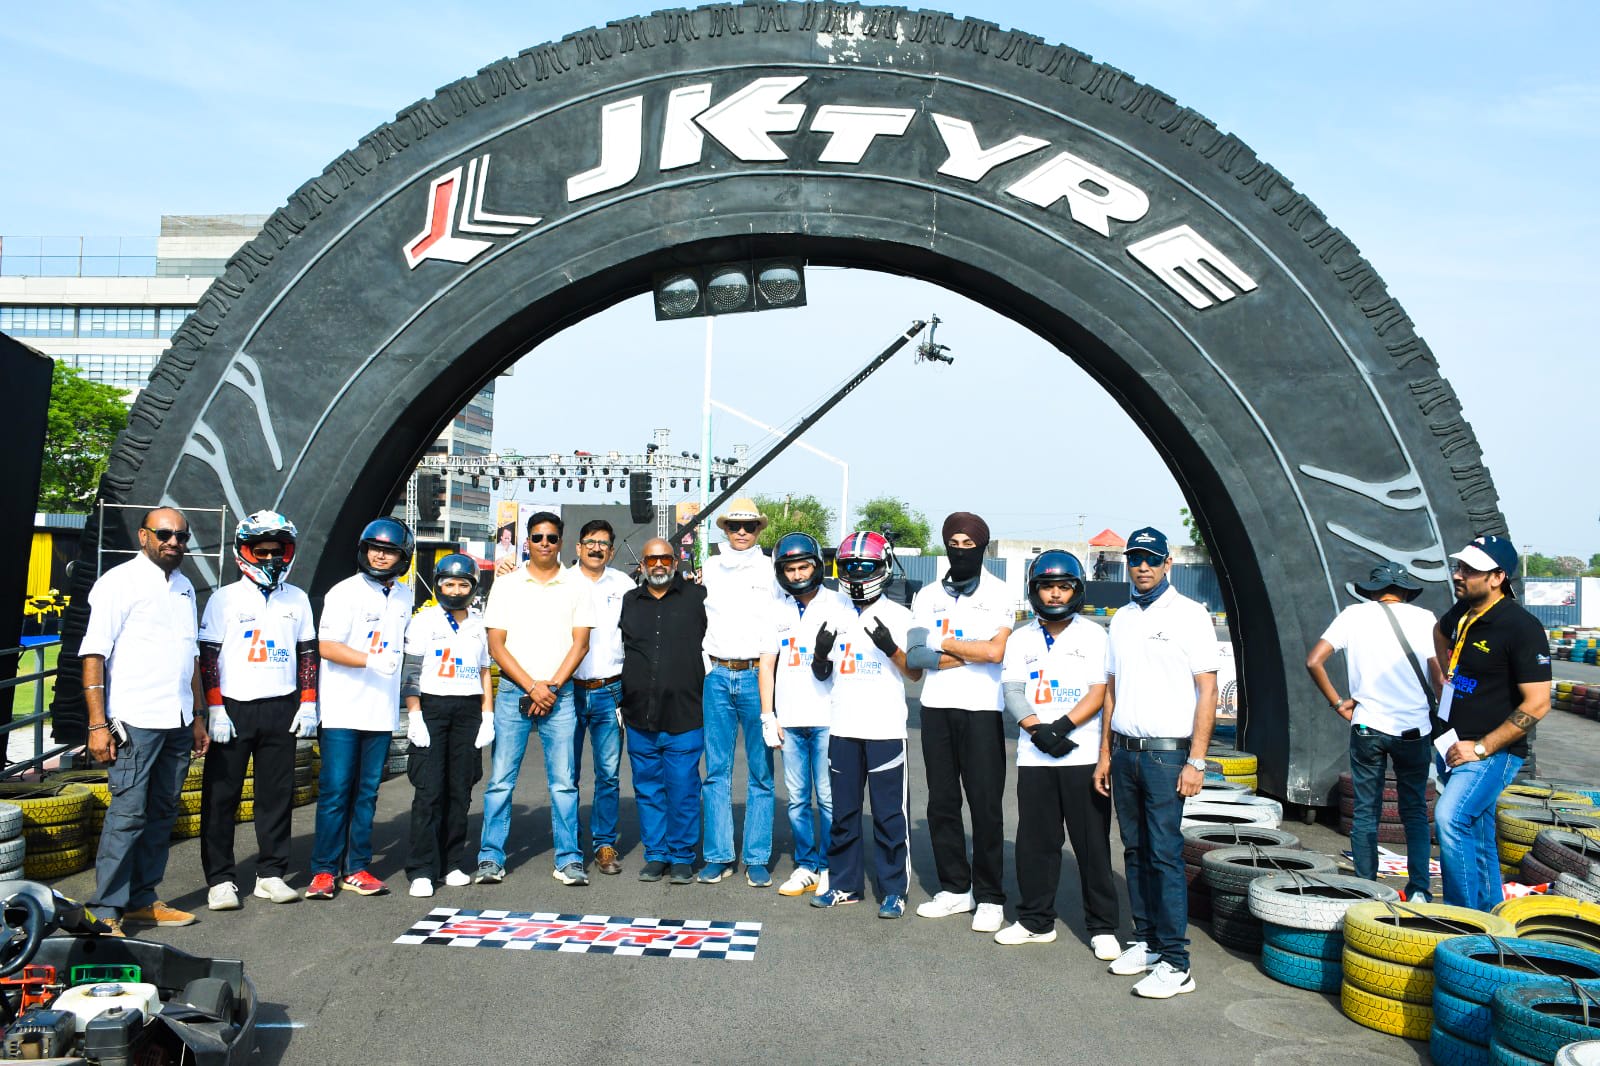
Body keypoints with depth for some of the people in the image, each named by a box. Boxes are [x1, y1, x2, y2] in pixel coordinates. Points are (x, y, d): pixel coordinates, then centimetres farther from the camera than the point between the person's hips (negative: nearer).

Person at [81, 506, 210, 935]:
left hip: (177, 723, 7)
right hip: (134, 721, -7)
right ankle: (106, 912, 1)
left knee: (162, 814, 10)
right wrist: (97, 725, -15)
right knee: (127, 814, -7)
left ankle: (142, 900, 19)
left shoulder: (184, 587, 16)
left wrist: (198, 715, 19)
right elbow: (94, 655, -10)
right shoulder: (119, 582, -5)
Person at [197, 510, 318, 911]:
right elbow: (208, 657, -2)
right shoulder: (225, 599, 0)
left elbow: (308, 654, 12)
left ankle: (271, 874, 15)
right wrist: (214, 708, -9)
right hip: (233, 709, -3)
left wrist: (308, 704, 5)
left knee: (278, 795, 6)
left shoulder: (297, 599, 10)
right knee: (221, 795, 1)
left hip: (282, 709, 3)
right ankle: (220, 879, 10)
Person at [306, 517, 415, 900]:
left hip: (382, 711, 5)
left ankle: (356, 868, 16)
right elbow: (326, 646, -13)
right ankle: (324, 870, 8)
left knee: (367, 792, 9)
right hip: (343, 709, -5)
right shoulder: (345, 592, -6)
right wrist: (371, 661, -24)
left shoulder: (405, 596, 12)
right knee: (335, 791, -2)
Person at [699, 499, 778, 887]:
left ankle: (757, 858, 10)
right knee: (717, 771, 6)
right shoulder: (708, 569, 12)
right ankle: (718, 855, 15)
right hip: (718, 676, 2)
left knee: (760, 773, 2)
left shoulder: (771, 571, 5)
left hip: (756, 676, -2)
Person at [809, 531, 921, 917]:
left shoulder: (899, 616, 0)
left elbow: (915, 673, -3)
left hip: (885, 729, -4)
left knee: (889, 813, 0)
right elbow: (821, 674, 16)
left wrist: (890, 646, -19)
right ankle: (845, 883, 23)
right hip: (842, 727, 4)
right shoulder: (836, 617, 12)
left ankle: (893, 888, 11)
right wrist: (820, 653, -6)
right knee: (842, 810, 11)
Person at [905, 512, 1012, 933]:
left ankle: (990, 897, 10)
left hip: (981, 709, -4)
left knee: (985, 806, 0)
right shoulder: (928, 596, 10)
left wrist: (944, 643, -4)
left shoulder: (1000, 594, 0)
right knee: (941, 802, 9)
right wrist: (970, 652, -9)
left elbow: (995, 651, -15)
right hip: (936, 708, 4)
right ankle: (955, 888, 22)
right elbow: (915, 656, -2)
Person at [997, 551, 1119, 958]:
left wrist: (1060, 727, -19)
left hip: (1083, 756, -3)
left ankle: (1103, 927, 13)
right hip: (1034, 758, 3)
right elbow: (1013, 693, 1)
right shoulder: (1021, 639, 11)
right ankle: (1036, 920, 22)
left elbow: (1099, 693, -6)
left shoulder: (1094, 635, 3)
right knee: (1035, 842, 9)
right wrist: (1039, 732, -15)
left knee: (1093, 844, 2)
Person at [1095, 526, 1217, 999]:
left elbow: (1207, 690, -7)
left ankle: (1175, 963, -1)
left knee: (1165, 855, -7)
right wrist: (1105, 755, 13)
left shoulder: (1189, 615, -4)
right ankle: (1145, 940, 21)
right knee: (1135, 852, 10)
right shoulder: (1121, 619, 13)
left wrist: (1196, 760, -13)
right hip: (1124, 751, 6)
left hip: (1166, 753, -6)